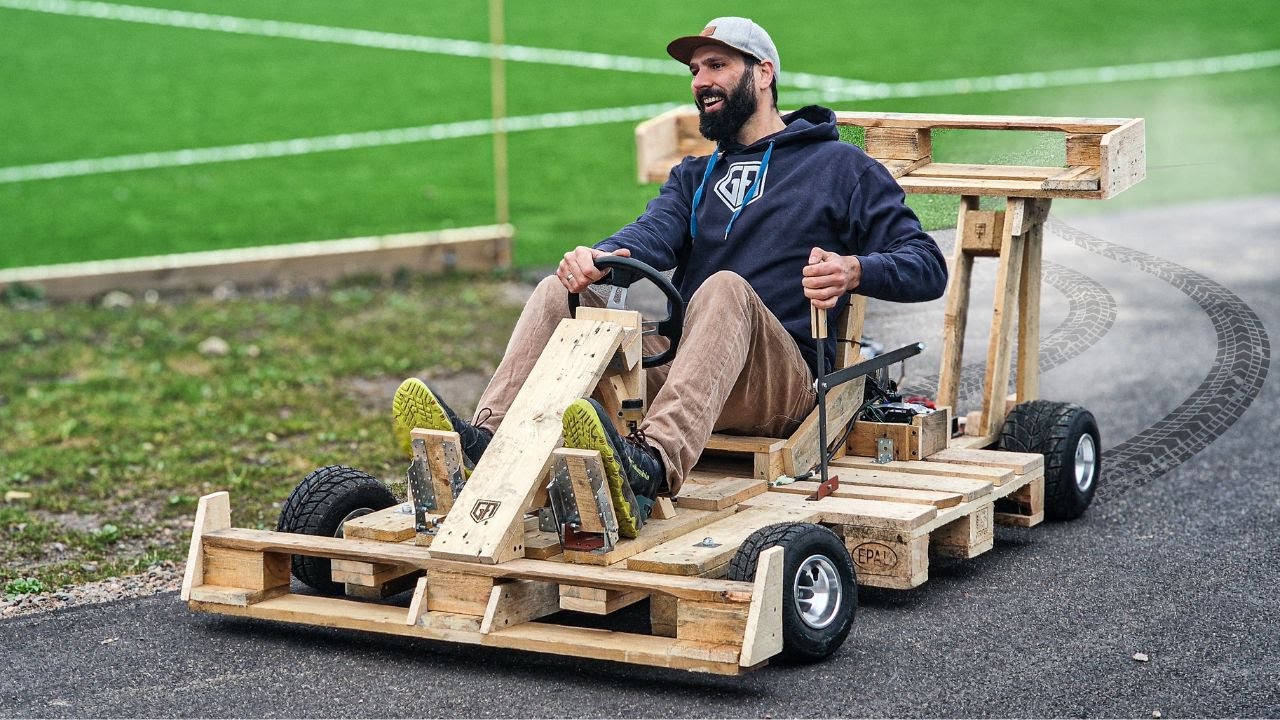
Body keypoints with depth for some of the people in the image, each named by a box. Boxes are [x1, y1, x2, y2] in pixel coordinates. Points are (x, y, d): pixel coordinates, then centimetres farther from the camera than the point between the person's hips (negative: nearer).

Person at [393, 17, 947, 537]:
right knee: (559, 291, -9)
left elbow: (927, 267, 3)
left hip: (784, 380, -5)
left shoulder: (839, 166, 12)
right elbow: (656, 233, 4)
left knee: (726, 288, -34)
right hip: (675, 367, 5)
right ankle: (489, 442, -33)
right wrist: (601, 257, -21)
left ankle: (650, 467, -60)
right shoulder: (693, 176, 27)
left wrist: (855, 269, -20)